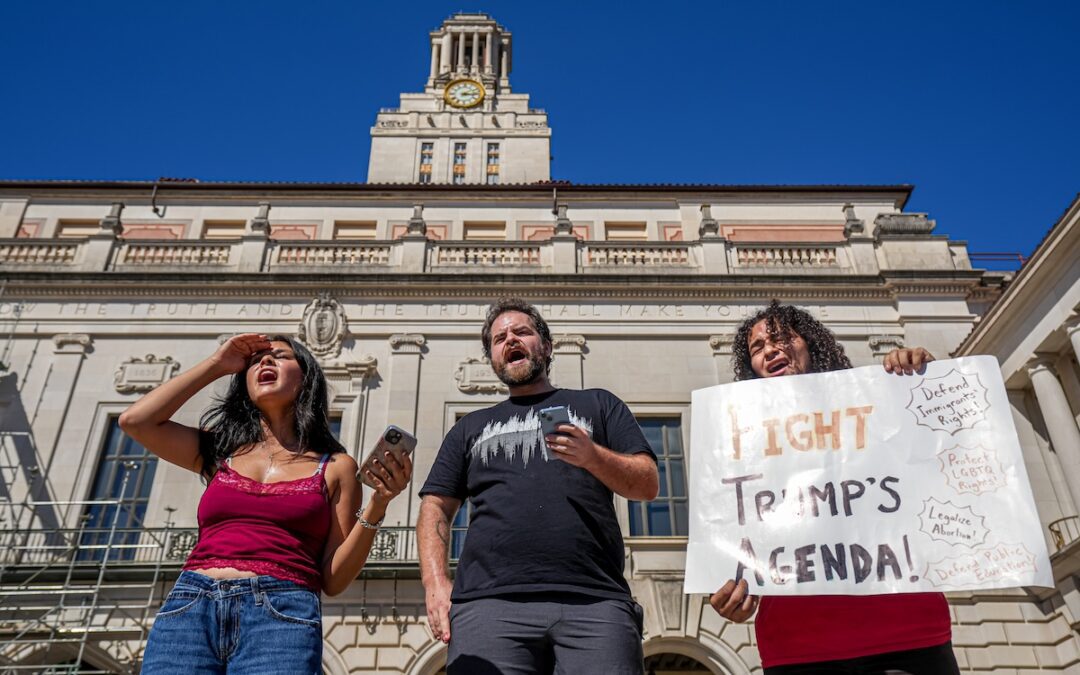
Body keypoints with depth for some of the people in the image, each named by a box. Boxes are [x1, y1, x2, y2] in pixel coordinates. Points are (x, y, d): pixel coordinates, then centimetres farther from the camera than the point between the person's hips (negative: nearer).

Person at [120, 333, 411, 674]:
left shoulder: (336, 467, 11)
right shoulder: (219, 450, 20)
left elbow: (333, 580, 7)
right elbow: (135, 420, 7)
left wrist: (377, 506, -9)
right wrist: (216, 364, 15)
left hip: (281, 615, -2)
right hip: (189, 608, 2)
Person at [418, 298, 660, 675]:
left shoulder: (597, 404, 21)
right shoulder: (470, 427, 26)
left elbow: (648, 485, 12)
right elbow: (435, 508, 18)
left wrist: (593, 457, -8)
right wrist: (435, 583, 1)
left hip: (595, 602, -1)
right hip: (489, 602, 1)